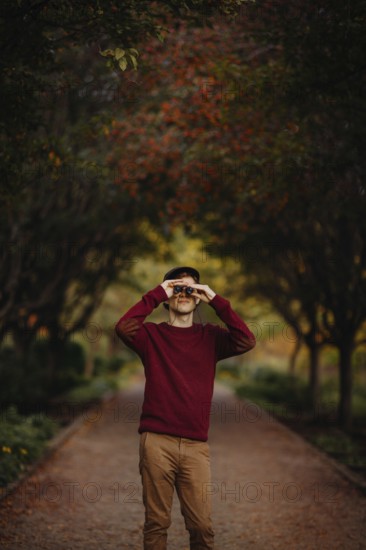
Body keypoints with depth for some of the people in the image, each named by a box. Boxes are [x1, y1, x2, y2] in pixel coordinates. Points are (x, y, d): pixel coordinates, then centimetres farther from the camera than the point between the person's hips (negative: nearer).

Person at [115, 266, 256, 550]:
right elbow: (124, 328, -14)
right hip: (156, 441, -1)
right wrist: (157, 294, -7)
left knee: (202, 525, -1)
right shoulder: (151, 334, 8)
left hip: (196, 445, 1)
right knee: (156, 523, 2)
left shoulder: (210, 336, 12)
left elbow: (247, 341, -6)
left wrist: (216, 300, -5)